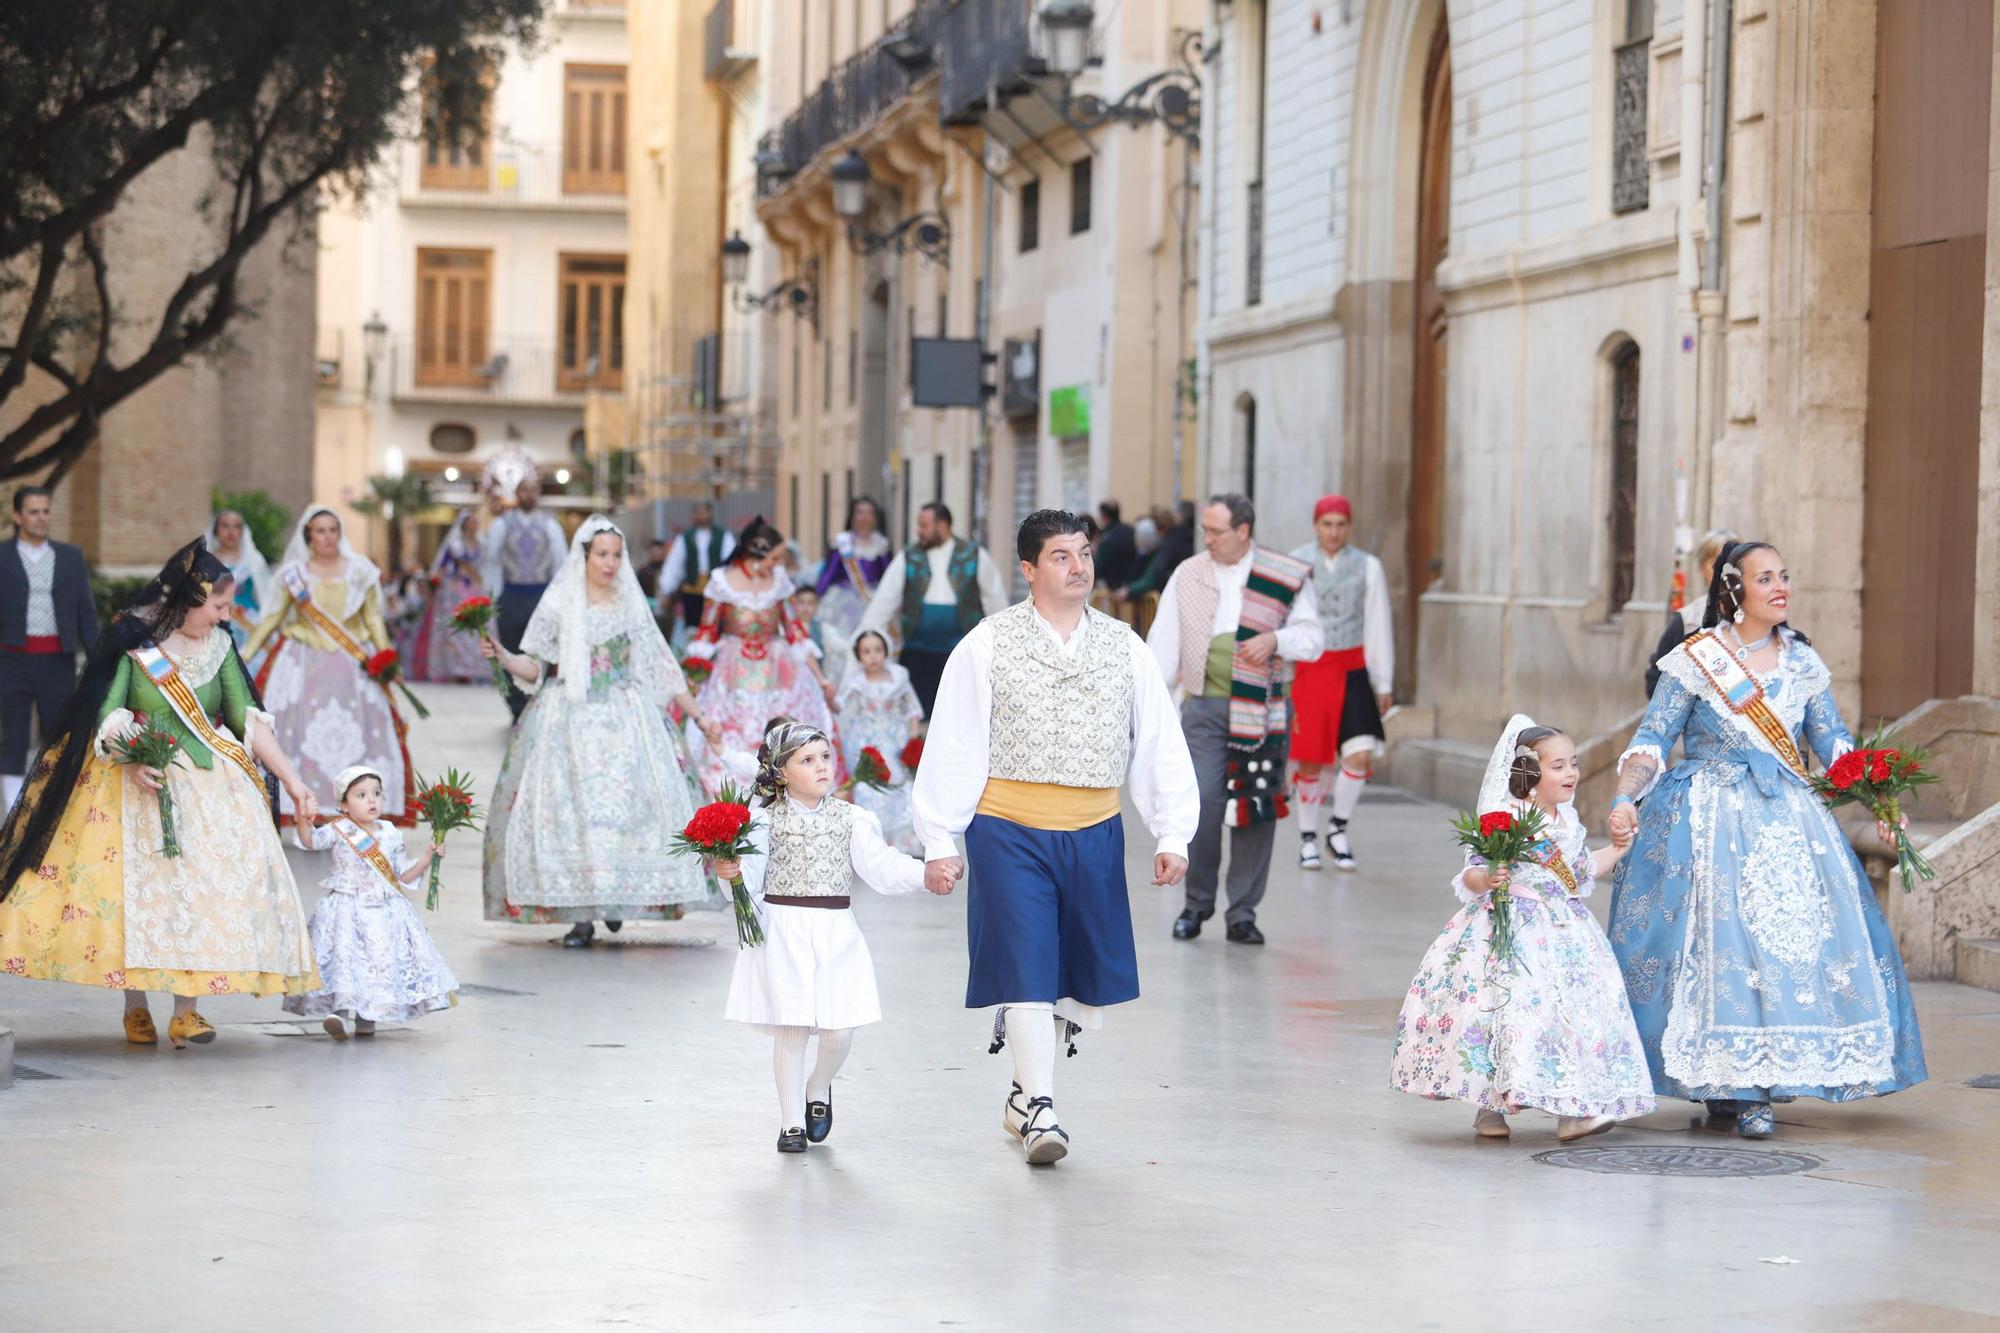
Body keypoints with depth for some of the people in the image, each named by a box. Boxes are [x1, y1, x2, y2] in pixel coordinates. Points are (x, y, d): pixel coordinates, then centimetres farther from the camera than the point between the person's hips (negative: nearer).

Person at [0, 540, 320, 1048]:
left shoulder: (219, 646, 5)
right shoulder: (131, 643, -7)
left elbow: (250, 720, 6)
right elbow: (105, 716, -10)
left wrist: (292, 779, 0)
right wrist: (130, 763, -28)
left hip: (211, 786, 4)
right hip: (141, 781, -3)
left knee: (204, 885, -6)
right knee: (137, 886, -5)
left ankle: (185, 1011, -4)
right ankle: (135, 1008, 7)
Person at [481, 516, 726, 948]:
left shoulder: (631, 605, 9)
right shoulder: (558, 605, 3)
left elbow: (662, 668, 13)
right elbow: (535, 669, 4)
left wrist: (698, 714, 11)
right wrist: (502, 656, -15)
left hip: (624, 718, 2)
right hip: (569, 716, -2)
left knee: (629, 800, -10)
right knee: (571, 807, -9)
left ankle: (616, 899, 4)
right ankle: (580, 917, -6)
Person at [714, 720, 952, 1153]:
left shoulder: (851, 819, 6)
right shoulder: (766, 818, 0)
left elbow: (880, 865, 0)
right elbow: (751, 873, -5)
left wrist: (925, 875, -13)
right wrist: (729, 871, -26)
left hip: (835, 933, 2)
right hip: (783, 933, -2)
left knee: (839, 1032, -2)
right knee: (790, 1030, -2)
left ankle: (818, 1089, 29)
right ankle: (791, 1122, 10)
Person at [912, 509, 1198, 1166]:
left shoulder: (1126, 649, 8)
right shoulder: (986, 647, -1)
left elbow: (1161, 745, 9)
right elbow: (952, 745, 0)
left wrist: (1172, 835, 2)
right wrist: (940, 841, -2)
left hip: (1094, 834, 4)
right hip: (1009, 831, -4)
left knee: (1079, 973, 9)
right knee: (1025, 965, -9)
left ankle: (1024, 1094, 27)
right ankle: (1038, 1111, -6)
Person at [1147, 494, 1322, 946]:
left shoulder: (1283, 577, 2)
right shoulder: (1187, 576, 8)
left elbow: (1310, 637, 6)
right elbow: (1164, 644, 8)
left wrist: (1275, 640, -14)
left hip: (1259, 708, 0)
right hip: (1204, 707, 0)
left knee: (1257, 810, 0)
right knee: (1202, 804, -10)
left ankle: (1243, 913, 10)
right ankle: (1197, 901, 9)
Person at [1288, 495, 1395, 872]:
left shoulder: (1368, 567, 4)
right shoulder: (1294, 565, -1)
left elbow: (1378, 627, 6)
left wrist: (1384, 684, 6)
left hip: (1350, 671, 1)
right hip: (1307, 670, -1)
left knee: (1360, 755, -11)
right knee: (1310, 760, 4)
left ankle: (1339, 827, 10)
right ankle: (1308, 839, 21)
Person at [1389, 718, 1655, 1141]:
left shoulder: (1568, 823, 11)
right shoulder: (1503, 821, -12)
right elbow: (1471, 875, -14)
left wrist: (1615, 851, 23)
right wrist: (1487, 879, -33)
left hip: (1563, 931, 6)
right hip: (1512, 929, -6)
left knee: (1574, 1009, -1)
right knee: (1510, 1007, -11)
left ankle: (1569, 1112, 5)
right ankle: (1489, 1108, 4)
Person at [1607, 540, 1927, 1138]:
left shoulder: (1801, 661, 10)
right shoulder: (1696, 660, -2)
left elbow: (1833, 742, 12)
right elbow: (1652, 740, -3)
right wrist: (1625, 798, -18)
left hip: (1787, 816, 4)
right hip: (1711, 817, -4)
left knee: (1796, 934, -4)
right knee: (1722, 939, -12)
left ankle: (1749, 1087, 3)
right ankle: (1733, 1087, -7)